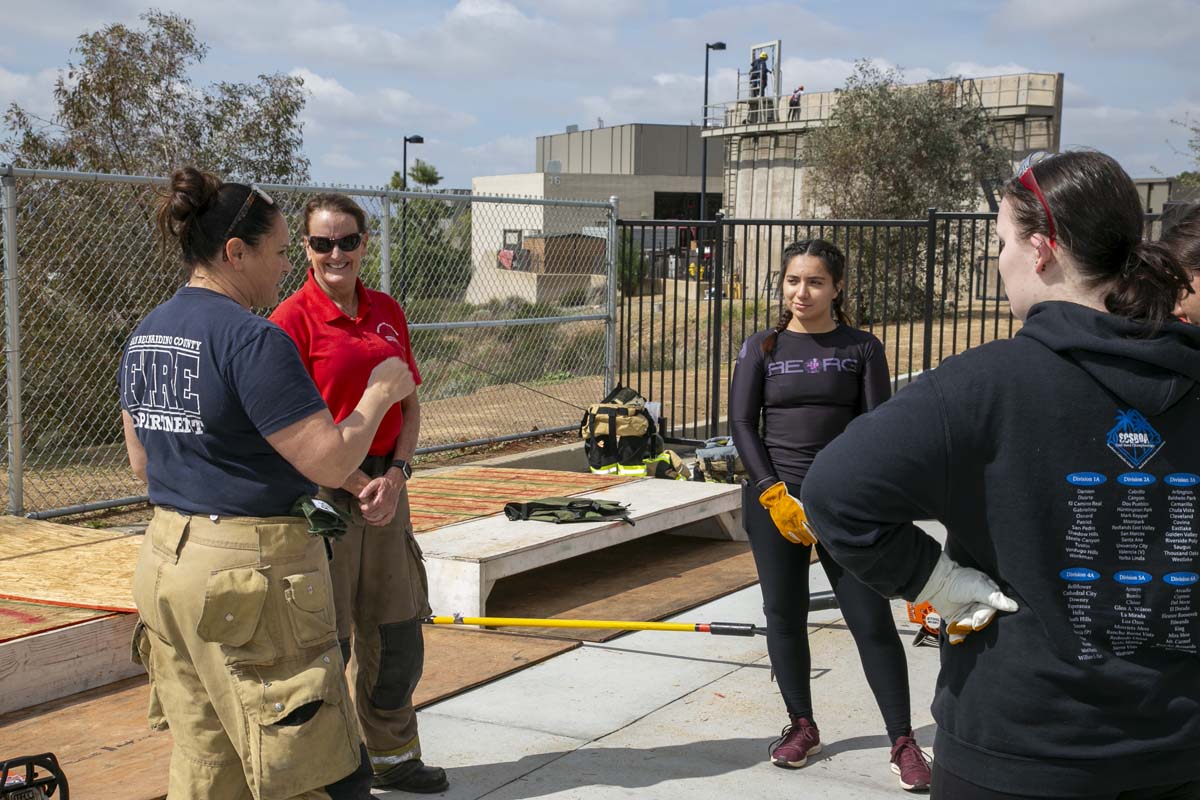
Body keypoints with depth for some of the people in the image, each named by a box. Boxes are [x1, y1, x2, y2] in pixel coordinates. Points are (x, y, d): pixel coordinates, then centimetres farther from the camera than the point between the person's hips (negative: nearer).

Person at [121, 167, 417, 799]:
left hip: (166, 561, 9)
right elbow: (331, 461, -20)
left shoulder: (144, 336, 9)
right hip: (252, 570, -9)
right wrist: (379, 393, -5)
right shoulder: (252, 339, -18)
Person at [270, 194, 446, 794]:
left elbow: (409, 405, 11)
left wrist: (395, 475, -4)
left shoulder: (387, 313, 8)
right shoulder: (293, 319, -11)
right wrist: (359, 485, -14)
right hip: (322, 491, -6)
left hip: (386, 484, 7)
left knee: (397, 633, 17)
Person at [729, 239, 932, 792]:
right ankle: (802, 726, 25)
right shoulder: (762, 348, 3)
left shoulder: (861, 348, 1)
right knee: (784, 615, 8)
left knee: (872, 619, -4)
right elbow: (741, 424, 0)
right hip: (773, 499, 1)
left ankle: (903, 742, 6)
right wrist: (776, 496, -10)